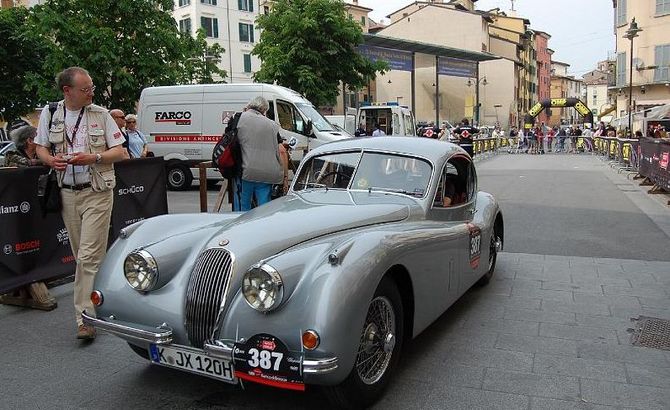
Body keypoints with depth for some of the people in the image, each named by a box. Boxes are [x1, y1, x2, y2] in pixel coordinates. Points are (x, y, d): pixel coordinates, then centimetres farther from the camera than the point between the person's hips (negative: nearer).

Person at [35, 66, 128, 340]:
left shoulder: (101, 114, 0)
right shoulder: (49, 114, 7)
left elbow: (120, 153, 0)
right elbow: (41, 148, 15)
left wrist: (94, 158, -17)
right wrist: (50, 160, -8)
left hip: (97, 192, -4)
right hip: (67, 193, 4)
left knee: (89, 256, -9)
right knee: (81, 255, 12)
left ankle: (84, 318, -6)